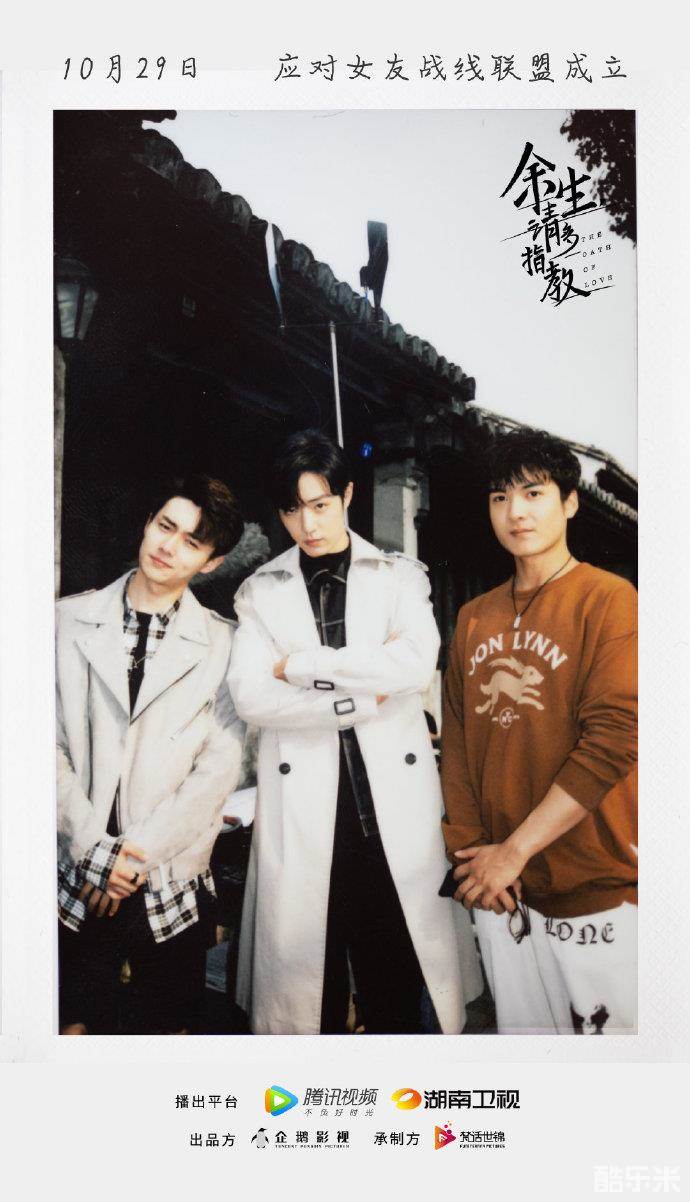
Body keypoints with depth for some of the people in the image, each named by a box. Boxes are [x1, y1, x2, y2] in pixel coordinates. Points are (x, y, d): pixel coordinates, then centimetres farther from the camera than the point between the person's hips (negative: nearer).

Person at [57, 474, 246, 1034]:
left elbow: (220, 767, -7)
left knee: (166, 1028, 15)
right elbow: (51, 745, -2)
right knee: (77, 1025, 13)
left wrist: (135, 854, -10)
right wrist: (94, 848, -10)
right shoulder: (71, 621, 0)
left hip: (172, 881, 0)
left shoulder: (223, 643, -4)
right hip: (79, 877, 1)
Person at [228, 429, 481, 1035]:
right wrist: (365, 698, -11)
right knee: (309, 956, 5)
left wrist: (300, 664, -8)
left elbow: (417, 663, -11)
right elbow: (250, 694, -5)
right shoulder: (262, 590, 9)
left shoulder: (400, 575, 8)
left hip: (394, 790, 0)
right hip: (302, 799, 1)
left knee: (400, 958, 3)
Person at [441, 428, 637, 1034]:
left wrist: (515, 851, -15)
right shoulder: (474, 618, 9)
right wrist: (470, 849, -2)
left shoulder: (609, 600, -8)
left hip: (598, 890, -5)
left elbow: (612, 740, -17)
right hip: (498, 888, 5)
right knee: (522, 1028, 18)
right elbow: (457, 739, 9)